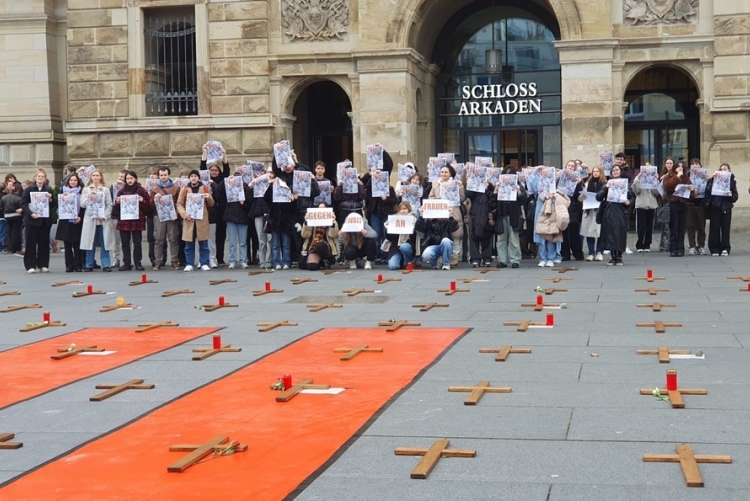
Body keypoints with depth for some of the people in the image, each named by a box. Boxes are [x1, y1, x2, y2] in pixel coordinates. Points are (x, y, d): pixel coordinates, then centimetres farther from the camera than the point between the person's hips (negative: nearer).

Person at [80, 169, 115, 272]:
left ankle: (106, 265, 1)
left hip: (103, 220, 0)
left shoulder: (106, 190, 8)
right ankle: (89, 265, 8)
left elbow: (109, 205, 3)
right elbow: (82, 204, 5)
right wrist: (88, 199, -14)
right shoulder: (86, 189, 11)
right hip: (90, 220, 1)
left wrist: (104, 216, -10)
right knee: (90, 243, 1)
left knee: (104, 244, -1)